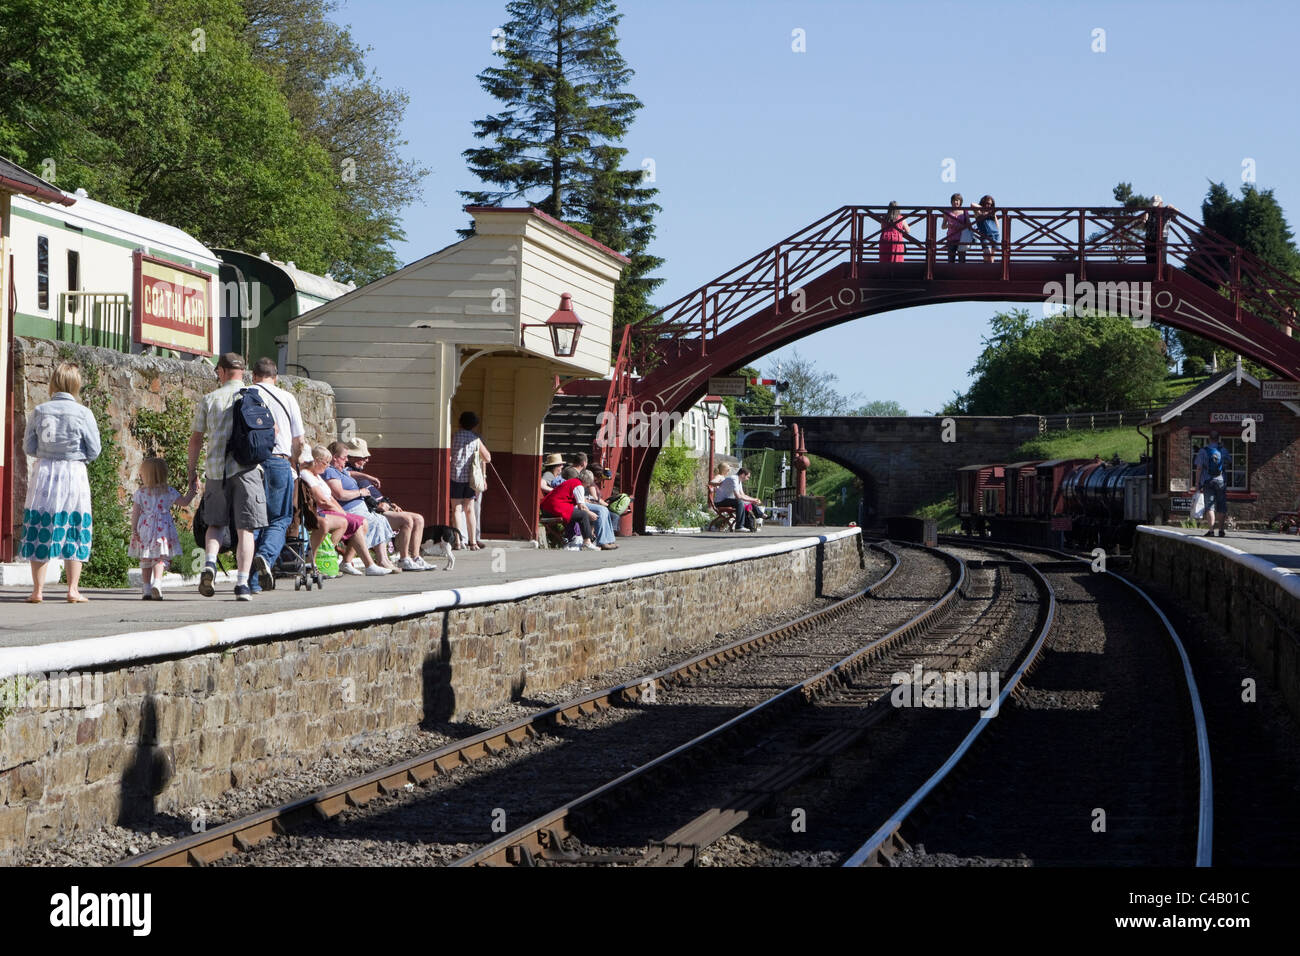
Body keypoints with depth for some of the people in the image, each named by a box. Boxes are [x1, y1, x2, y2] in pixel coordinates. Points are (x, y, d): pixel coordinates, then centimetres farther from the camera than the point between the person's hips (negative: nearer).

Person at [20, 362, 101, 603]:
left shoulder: (38, 411, -2)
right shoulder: (83, 413, -7)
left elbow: (28, 448, 4)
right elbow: (93, 451, -3)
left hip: (44, 475, 1)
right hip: (73, 475, -1)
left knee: (40, 532, 6)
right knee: (74, 533, 6)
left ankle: (37, 590, 5)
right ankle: (73, 590, 4)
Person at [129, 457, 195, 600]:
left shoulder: (140, 492, 1)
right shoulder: (168, 491, 0)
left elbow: (135, 512, -2)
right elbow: (184, 502, 3)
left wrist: (133, 529, 0)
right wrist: (193, 490, 15)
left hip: (144, 528, 2)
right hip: (163, 529, -1)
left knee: (145, 560, 12)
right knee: (160, 558, -3)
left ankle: (146, 589, 15)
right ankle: (157, 582, -26)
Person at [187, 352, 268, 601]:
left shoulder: (209, 399, 7)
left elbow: (196, 438, 8)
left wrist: (192, 472, 16)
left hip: (216, 468, 1)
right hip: (246, 468, -1)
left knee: (216, 522, 17)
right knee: (245, 528, 0)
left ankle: (210, 563, -8)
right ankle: (242, 584, -7)